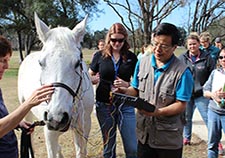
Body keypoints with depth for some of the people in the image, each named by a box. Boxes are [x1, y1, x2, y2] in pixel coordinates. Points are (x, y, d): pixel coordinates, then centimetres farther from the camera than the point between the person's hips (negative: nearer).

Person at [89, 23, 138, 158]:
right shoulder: (100, 56, 0)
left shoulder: (131, 57, 0)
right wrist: (95, 80, -12)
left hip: (125, 105, 0)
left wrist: (127, 84, -15)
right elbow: (89, 77, 10)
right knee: (109, 146, 14)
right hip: (104, 106, 0)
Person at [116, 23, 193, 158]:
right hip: (144, 133, 4)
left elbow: (181, 105, -14)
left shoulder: (182, 72, -14)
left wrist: (158, 112, -29)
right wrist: (125, 92, -10)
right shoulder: (142, 63, 2)